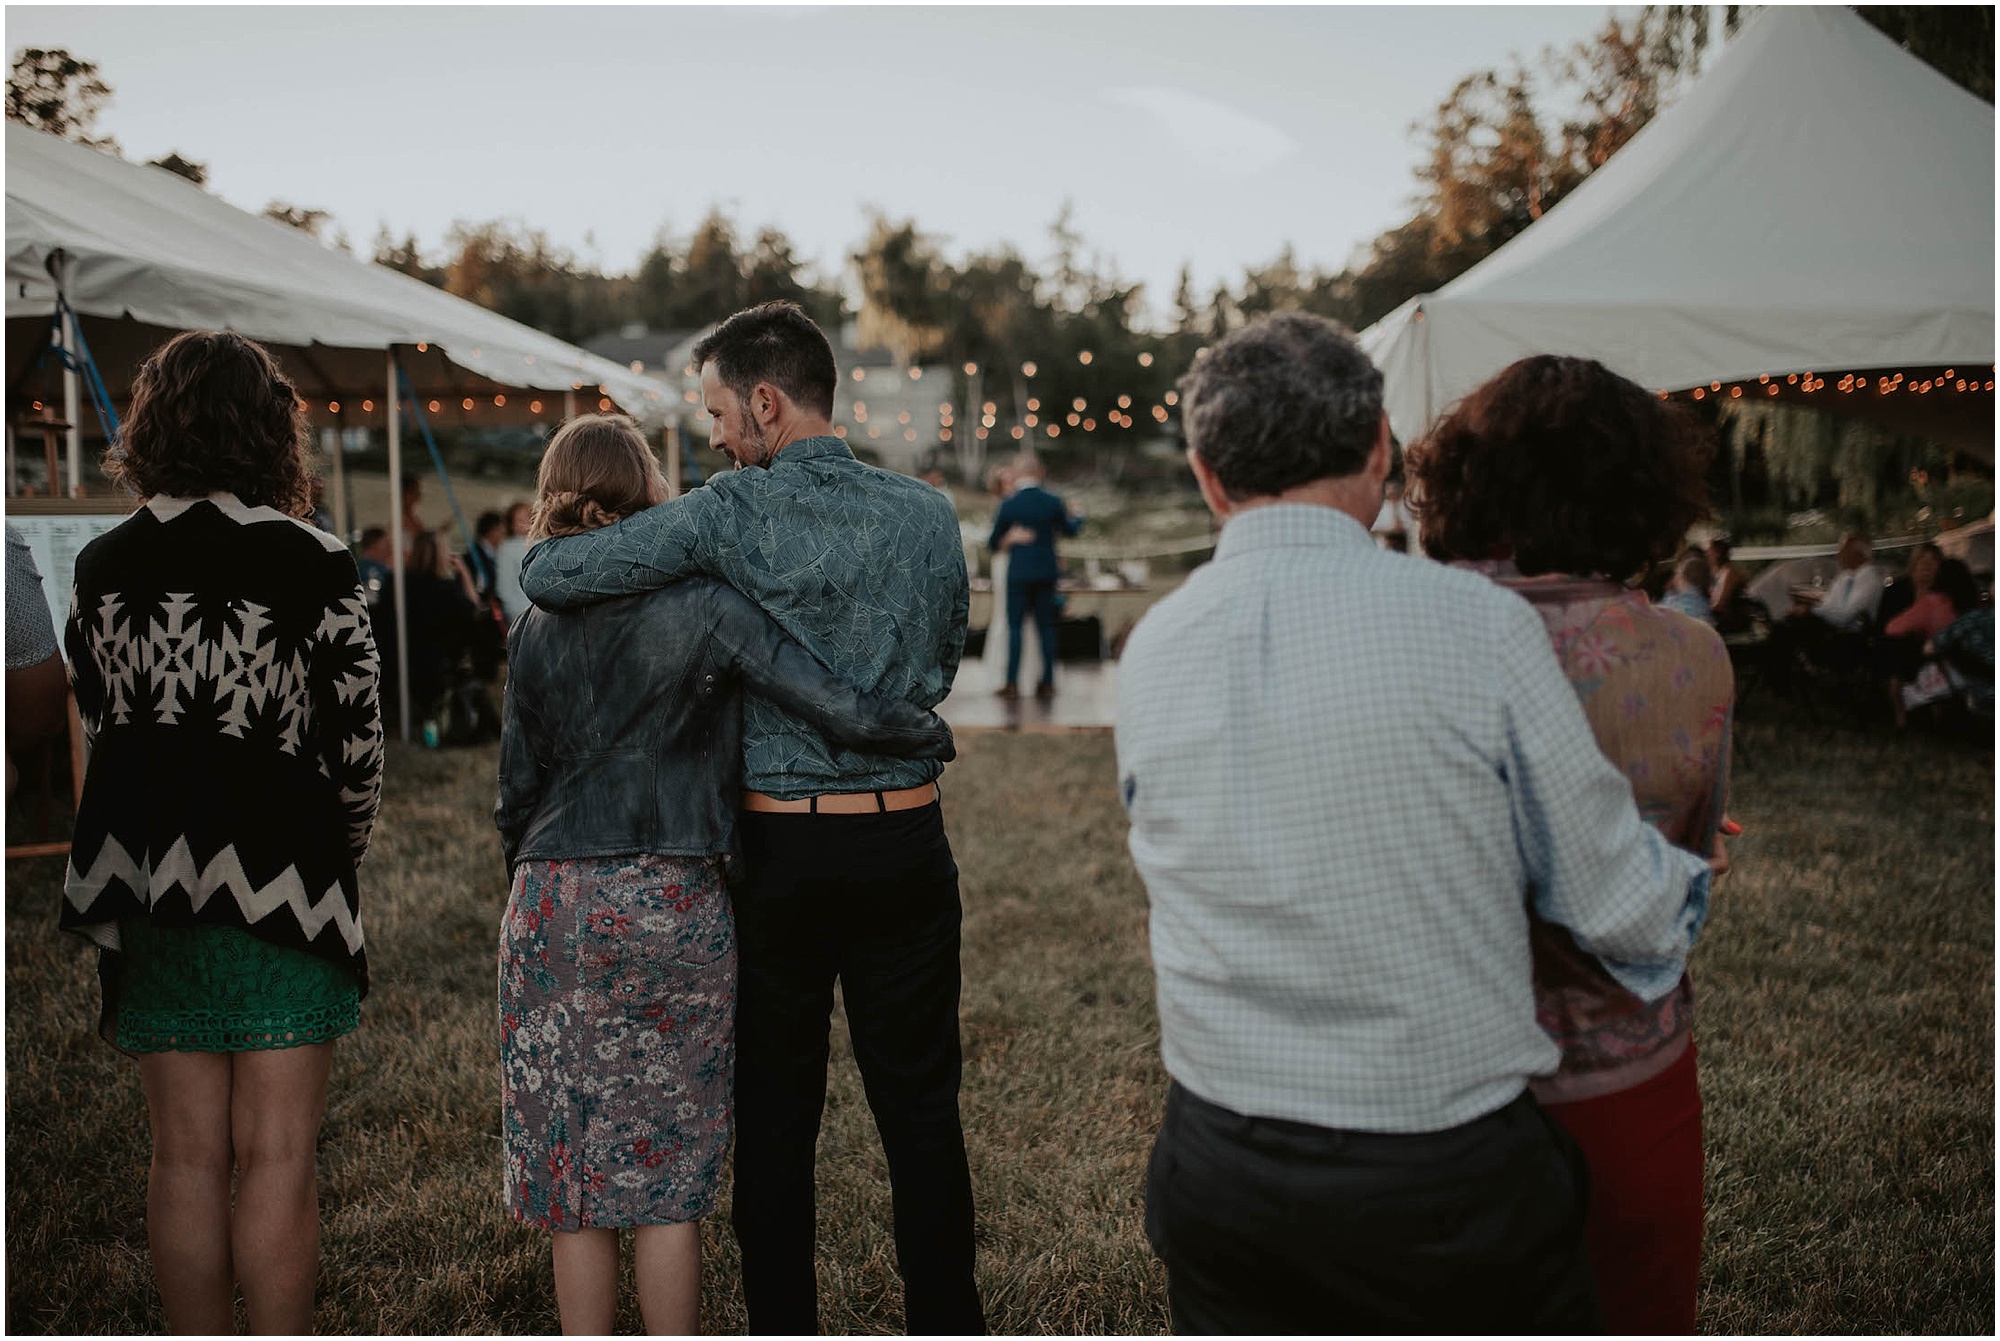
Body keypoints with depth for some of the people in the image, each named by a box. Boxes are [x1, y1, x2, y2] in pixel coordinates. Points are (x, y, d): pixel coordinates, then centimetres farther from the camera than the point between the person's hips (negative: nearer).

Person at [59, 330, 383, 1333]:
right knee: (276, 1159, 3)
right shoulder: (316, 565, -8)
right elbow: (356, 744, -6)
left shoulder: (103, 564, 3)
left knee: (185, 1156, 12)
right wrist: (341, 846, 12)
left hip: (149, 880, 4)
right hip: (282, 875, -3)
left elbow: (96, 726, 7)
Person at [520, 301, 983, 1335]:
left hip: (779, 850, -2)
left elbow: (543, 576, -12)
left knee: (775, 1116, 12)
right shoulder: (929, 515, 0)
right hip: (905, 842, 2)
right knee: (921, 1111, 12)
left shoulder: (733, 514, -11)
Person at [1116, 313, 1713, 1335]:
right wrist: (1690, 885, 16)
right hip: (1446, 1173, -3)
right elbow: (1618, 907, -9)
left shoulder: (1148, 650, -2)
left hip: (1217, 1166, 4)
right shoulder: (1477, 623, -15)